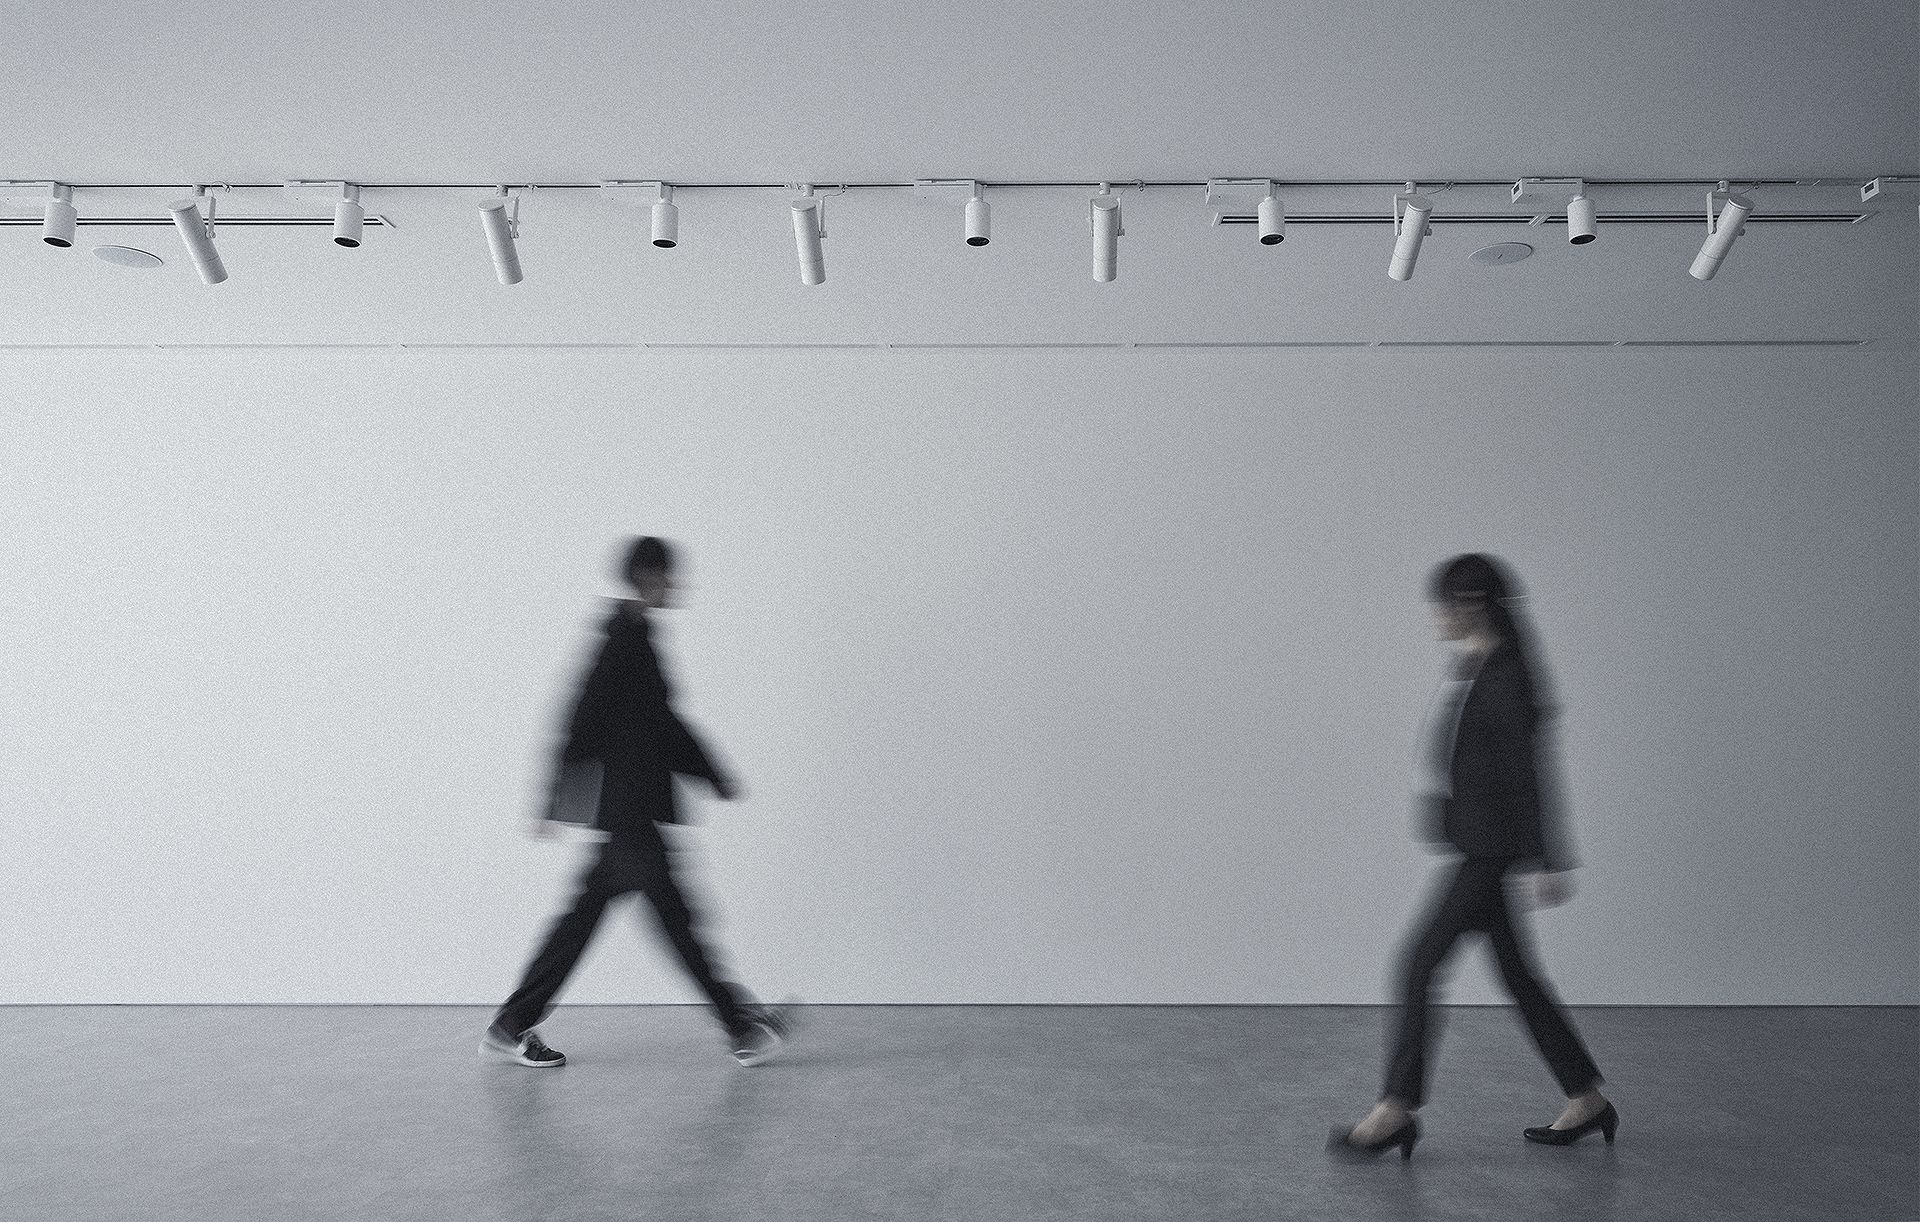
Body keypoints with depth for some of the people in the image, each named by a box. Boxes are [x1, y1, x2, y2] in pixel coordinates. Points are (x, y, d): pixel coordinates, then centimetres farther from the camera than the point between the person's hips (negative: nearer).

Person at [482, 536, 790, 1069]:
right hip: (627, 808, -10)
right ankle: (742, 1028, 7)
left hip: (629, 809, 10)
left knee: (584, 917, 13)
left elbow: (662, 724, 21)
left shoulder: (633, 635, 15)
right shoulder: (624, 637, -14)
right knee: (674, 915, -2)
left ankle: (511, 1028, 21)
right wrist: (555, 802, -16)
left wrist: (716, 778, 22)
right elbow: (583, 723, -17)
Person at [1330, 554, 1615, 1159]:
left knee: (1420, 960, -6)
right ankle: (1588, 1102, 27)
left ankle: (1396, 1110, 3)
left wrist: (1544, 861, -16)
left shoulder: (1505, 674, -16)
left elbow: (1530, 770, -17)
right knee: (1516, 973, 15)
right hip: (1475, 844, 10)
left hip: (1490, 848, -10)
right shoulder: (1469, 664, 11)